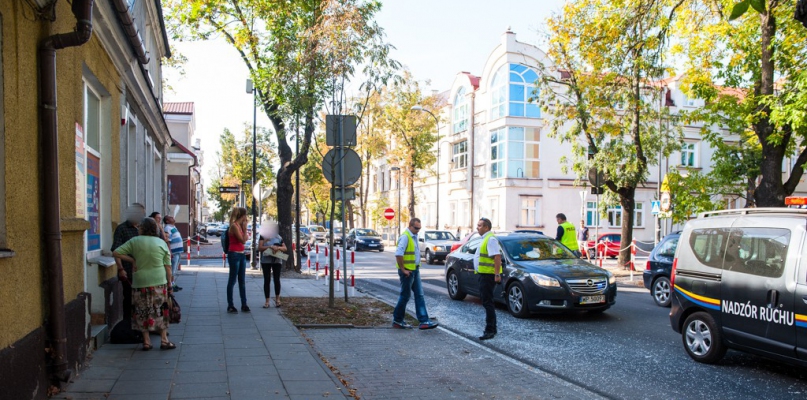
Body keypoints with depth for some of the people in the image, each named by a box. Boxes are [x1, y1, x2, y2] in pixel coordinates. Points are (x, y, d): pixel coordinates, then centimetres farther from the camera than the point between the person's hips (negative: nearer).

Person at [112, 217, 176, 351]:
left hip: (140, 283, -1)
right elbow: (168, 267, 1)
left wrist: (132, 260, 6)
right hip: (159, 283, 1)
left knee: (142, 312, 10)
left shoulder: (134, 241, -1)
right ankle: (164, 340, 12)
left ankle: (146, 341, 13)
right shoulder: (162, 243, 2)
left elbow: (116, 253, -2)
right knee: (160, 311, 10)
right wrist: (169, 284, 8)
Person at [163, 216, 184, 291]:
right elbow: (167, 241, -21)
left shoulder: (173, 227, 17)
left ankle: (174, 284, 21)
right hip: (174, 252, -10)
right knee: (173, 270, -6)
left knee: (175, 269, 14)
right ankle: (171, 285, -2)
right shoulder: (168, 228, -14)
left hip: (178, 252, 10)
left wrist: (180, 251, 22)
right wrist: (170, 252, -25)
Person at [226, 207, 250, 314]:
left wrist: (244, 228, 9)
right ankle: (230, 306, 6)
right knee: (232, 280, -1)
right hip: (234, 255, -9)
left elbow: (245, 240, 15)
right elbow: (243, 240, -17)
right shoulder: (234, 226, -14)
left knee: (242, 281, 10)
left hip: (241, 254, 9)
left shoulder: (239, 225, 11)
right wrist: (245, 228, -9)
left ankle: (244, 304, 16)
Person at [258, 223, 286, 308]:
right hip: (266, 261, -1)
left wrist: (278, 247, -11)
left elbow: (285, 248, 9)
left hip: (277, 261, 1)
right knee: (267, 280, 1)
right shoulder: (263, 236, 3)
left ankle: (277, 299, 16)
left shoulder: (279, 237, 9)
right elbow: (259, 248, -7)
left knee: (277, 279, 1)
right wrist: (270, 247, -19)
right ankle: (267, 301, 5)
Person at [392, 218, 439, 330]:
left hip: (415, 270, 9)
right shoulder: (405, 237, -17)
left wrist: (417, 267, 13)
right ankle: (397, 320, 16)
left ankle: (424, 321, 4)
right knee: (405, 296, 2)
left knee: (419, 295, 4)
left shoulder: (414, 236, 13)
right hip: (407, 271, -9)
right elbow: (398, 254, -26)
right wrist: (403, 269, -20)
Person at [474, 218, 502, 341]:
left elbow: (497, 257, -23)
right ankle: (492, 328, 25)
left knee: (487, 302, -9)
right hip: (483, 274, 11)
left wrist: (497, 274, -27)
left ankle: (490, 331, -6)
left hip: (488, 275, -11)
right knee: (486, 301, 16)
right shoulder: (485, 239, 17)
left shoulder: (490, 239, -15)